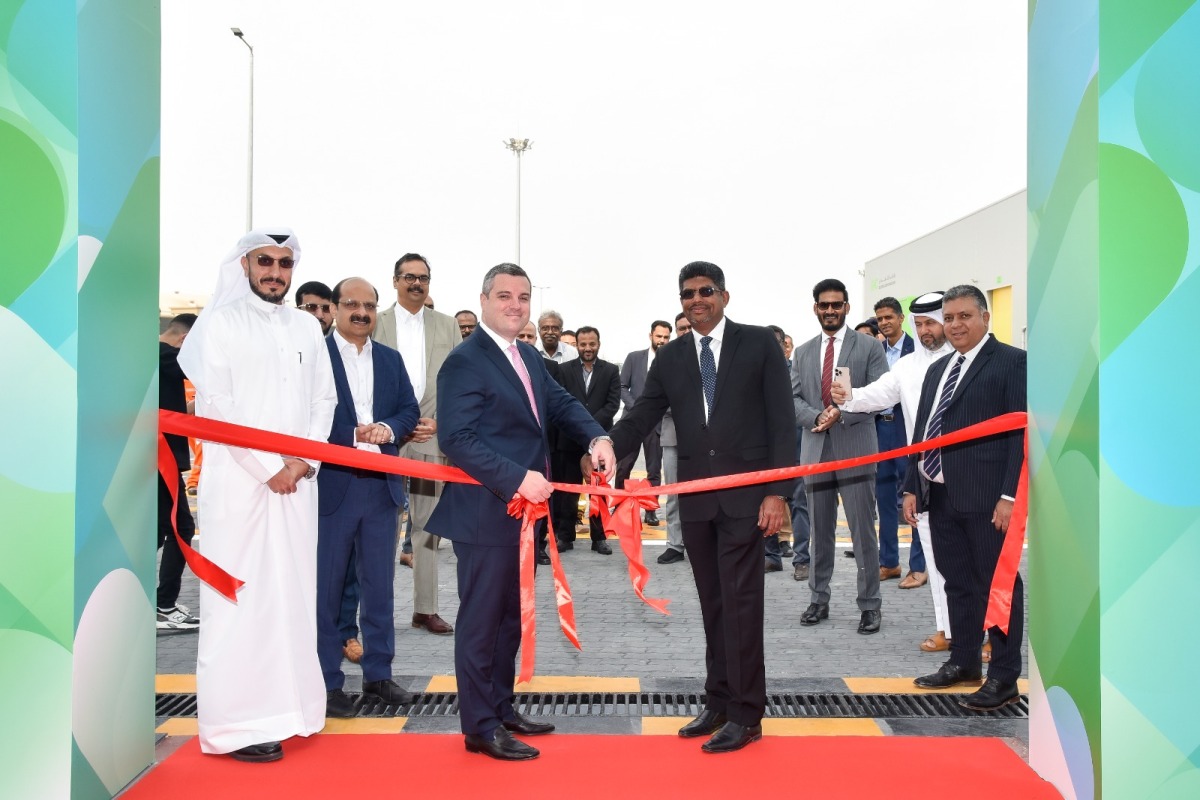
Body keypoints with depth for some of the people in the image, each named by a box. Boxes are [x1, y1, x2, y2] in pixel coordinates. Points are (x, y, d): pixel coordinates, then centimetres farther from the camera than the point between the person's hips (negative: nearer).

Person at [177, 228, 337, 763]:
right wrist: (269, 468, -11)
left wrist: (306, 459, -3)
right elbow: (215, 405, -8)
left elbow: (324, 399, 12)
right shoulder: (220, 323, -1)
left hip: (298, 480, 5)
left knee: (292, 591, 7)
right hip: (239, 477, -5)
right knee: (240, 595, -3)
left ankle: (285, 705, 17)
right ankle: (236, 723, 5)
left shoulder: (307, 327, 13)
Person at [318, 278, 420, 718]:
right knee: (326, 587, 6)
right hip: (330, 486, -5)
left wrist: (388, 429, -11)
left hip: (381, 484, 5)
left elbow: (410, 410, 9)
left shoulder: (391, 359, 12)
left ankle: (378, 673, 26)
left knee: (379, 585, 13)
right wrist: (353, 436, -18)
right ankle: (327, 680, 18)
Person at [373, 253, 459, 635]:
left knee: (428, 526, 7)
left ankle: (426, 608, 14)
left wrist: (439, 422, -4)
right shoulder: (375, 324, 5)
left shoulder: (448, 326, 12)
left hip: (434, 437, 2)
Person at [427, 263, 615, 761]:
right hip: (486, 514, -9)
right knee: (481, 620, 3)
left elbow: (560, 403, 10)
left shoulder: (529, 357, 13)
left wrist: (596, 438, -11)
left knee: (511, 616, 19)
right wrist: (518, 479, -28)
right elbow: (457, 438, -23)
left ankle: (501, 706, 34)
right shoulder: (464, 362, -15)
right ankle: (480, 726, 16)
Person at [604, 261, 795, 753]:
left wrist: (778, 492, -12)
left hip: (745, 494, -4)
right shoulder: (670, 357, 10)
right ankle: (719, 702, 25)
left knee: (740, 602, -2)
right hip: (695, 497, 4)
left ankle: (746, 714, 10)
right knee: (712, 602, 12)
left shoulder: (759, 344, -1)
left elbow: (781, 422, -5)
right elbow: (641, 417, 5)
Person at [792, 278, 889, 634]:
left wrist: (842, 413, -18)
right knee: (819, 531, 12)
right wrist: (815, 417, -13)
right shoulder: (803, 353, 13)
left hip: (855, 449, -3)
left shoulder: (869, 347, 2)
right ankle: (819, 599, 22)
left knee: (863, 530, 0)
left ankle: (870, 605, 10)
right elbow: (793, 398, 7)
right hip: (815, 450, 4)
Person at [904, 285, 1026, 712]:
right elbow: (922, 432, 18)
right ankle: (963, 662, 27)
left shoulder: (1012, 362, -5)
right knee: (957, 582, 15)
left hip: (987, 497, -7)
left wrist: (1011, 495, -16)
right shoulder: (938, 369, 18)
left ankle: (1004, 677, 12)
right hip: (941, 496, 7)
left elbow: (1022, 433, -11)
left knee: (998, 584, 2)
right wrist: (912, 487, 13)